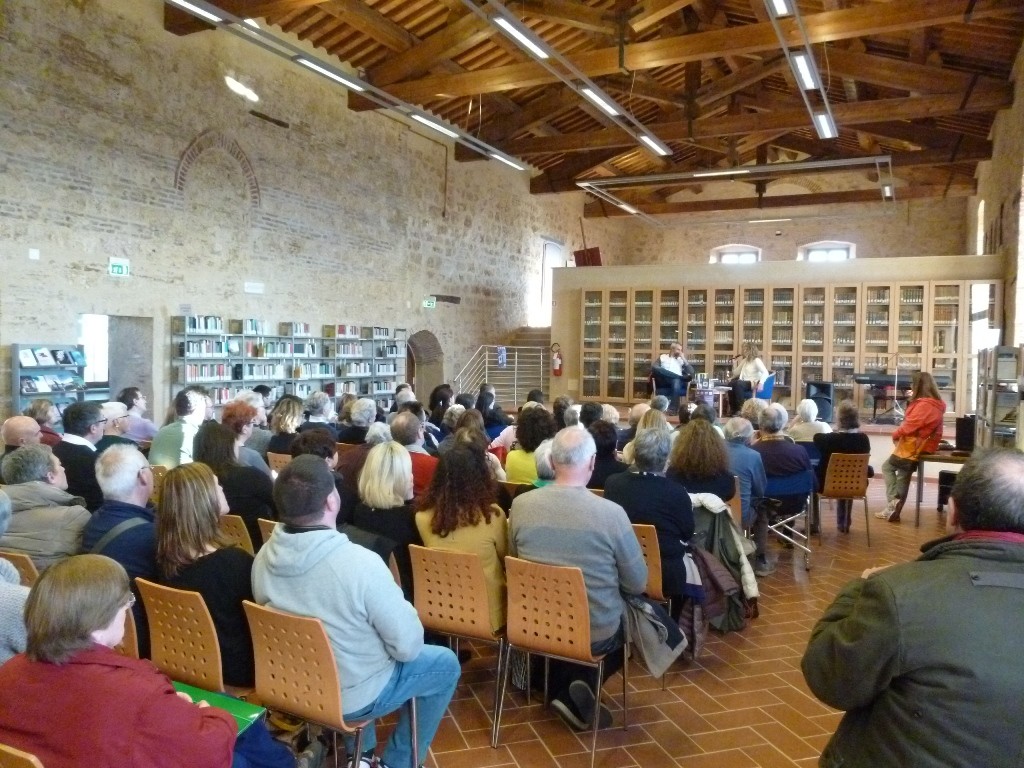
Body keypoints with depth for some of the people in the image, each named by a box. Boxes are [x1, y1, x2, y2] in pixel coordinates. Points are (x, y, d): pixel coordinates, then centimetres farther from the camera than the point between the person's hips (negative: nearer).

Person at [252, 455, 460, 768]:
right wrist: (406, 611, -1)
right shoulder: (360, 563, -33)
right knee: (446, 664, 16)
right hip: (352, 696, -6)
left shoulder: (264, 557, -13)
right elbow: (407, 645, -22)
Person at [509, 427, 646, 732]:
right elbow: (638, 584, -8)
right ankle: (580, 691, 12)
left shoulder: (520, 505, -12)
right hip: (597, 632, -3)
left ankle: (562, 691, 20)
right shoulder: (611, 512, -21)